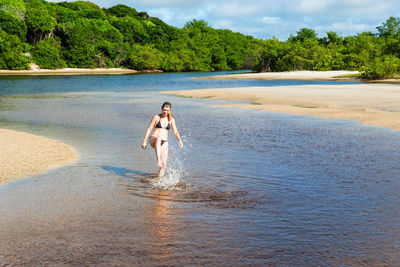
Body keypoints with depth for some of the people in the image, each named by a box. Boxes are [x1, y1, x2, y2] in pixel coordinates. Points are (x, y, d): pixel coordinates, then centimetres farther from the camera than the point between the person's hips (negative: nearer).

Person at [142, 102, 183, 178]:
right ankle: (158, 160, -53)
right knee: (158, 139, -42)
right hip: (153, 140, -3)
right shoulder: (156, 117, 0)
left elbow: (175, 131, 3)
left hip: (164, 143, 3)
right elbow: (149, 129, 1)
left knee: (164, 165, -8)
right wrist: (144, 141, -4)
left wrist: (180, 140, -14)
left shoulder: (171, 119, 8)